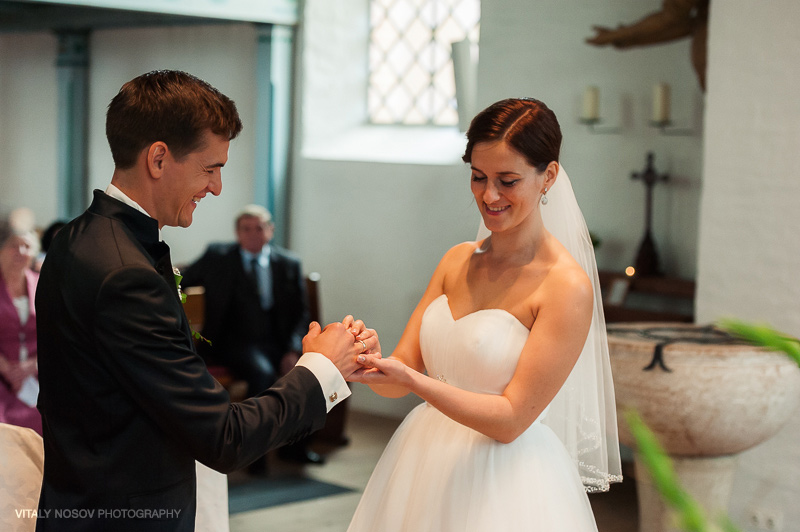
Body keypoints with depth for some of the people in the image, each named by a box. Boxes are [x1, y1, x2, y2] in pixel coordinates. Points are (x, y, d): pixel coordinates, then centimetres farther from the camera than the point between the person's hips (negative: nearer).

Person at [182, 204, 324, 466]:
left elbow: (300, 314, 9)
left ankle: (294, 445, -2)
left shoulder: (288, 263, 9)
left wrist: (293, 350, -7)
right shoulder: (217, 257, 6)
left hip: (276, 343, 3)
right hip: (234, 343, -3)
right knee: (262, 372, -33)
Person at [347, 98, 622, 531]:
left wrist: (412, 381, -27)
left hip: (507, 485, -6)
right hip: (424, 465, 6)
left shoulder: (567, 287, -15)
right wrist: (365, 360, -20)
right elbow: (400, 373, 0)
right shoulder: (457, 260, 3)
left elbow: (510, 419, -17)